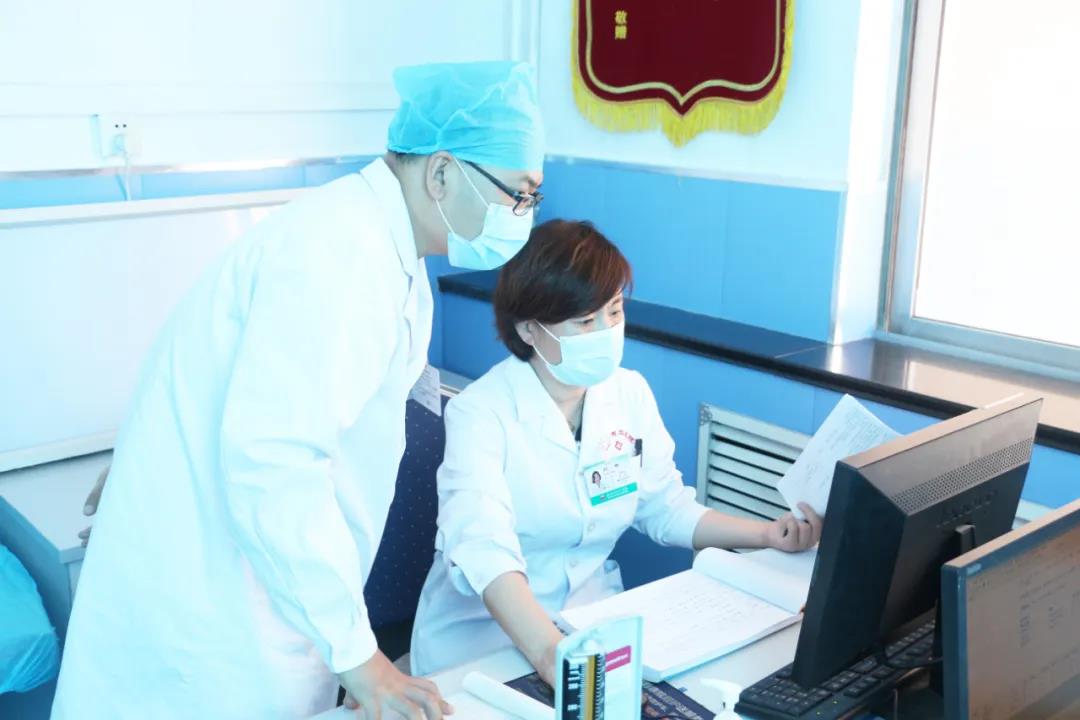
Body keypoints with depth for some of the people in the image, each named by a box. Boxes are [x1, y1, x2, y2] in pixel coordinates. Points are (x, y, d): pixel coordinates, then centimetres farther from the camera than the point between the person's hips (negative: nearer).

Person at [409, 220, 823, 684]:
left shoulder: (630, 393, 0)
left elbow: (667, 509, 11)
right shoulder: (481, 412, -19)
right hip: (484, 632, -5)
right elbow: (482, 546, -34)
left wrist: (767, 534, -3)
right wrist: (549, 652, -49)